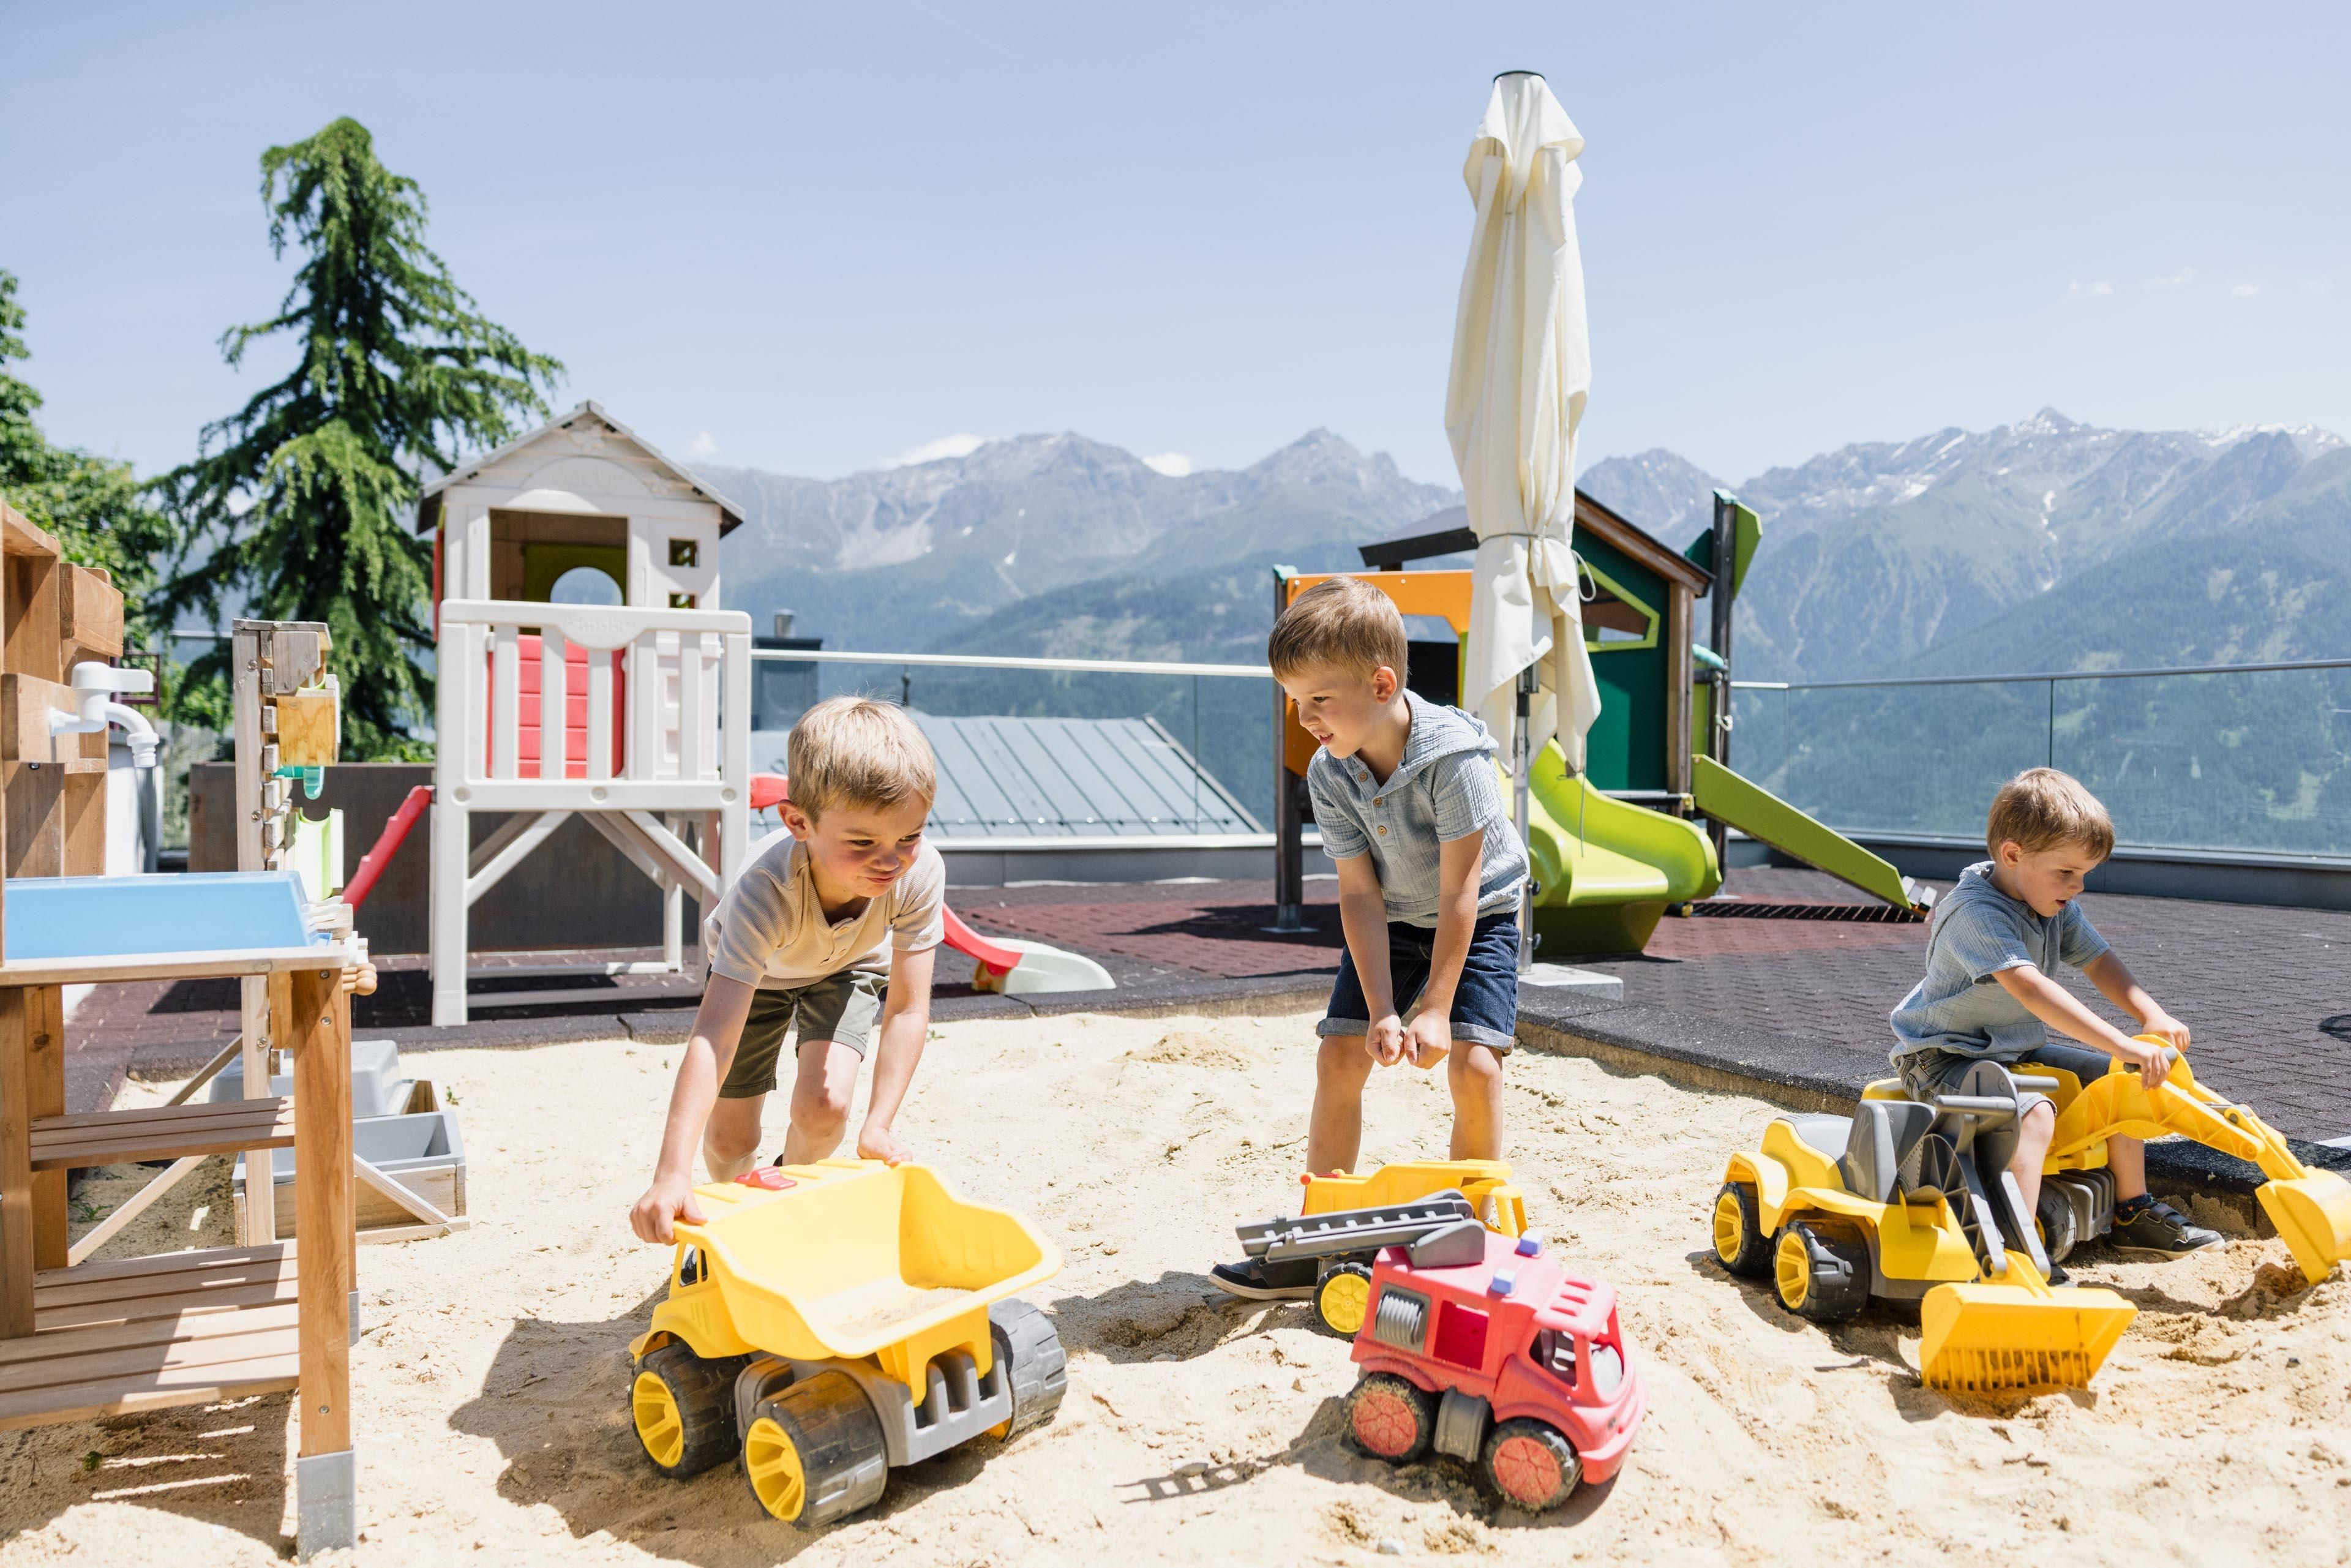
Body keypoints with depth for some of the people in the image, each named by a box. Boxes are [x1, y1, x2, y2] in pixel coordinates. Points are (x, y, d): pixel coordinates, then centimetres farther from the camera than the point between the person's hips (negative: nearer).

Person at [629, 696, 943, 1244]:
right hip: (756, 971, -1)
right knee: (729, 1142, 1)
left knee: (823, 1107, -20)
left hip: (848, 967, 1)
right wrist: (672, 1175, -59)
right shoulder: (765, 892, -46)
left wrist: (878, 1125, -37)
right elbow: (714, 1036, -51)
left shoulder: (920, 874, -38)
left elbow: (908, 1008, -30)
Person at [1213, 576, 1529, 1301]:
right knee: (1340, 1056, -5)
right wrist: (1381, 1011, -22)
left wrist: (1435, 1011, -26)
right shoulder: (1329, 777, -17)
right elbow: (1361, 895, -15)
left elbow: (1458, 893, -27)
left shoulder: (1452, 753, -31)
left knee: (1472, 1063, -18)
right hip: (1390, 921, 4)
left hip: (1478, 915, -4)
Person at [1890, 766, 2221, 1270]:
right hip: (1945, 1058, -9)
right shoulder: (1978, 912, -28)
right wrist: (2123, 1045, -44)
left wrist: (2151, 1014, -13)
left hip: (2017, 1050, 10)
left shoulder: (2057, 905, 2)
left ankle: (2132, 1211, 22)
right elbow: (2030, 988, -40)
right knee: (2033, 1111, -33)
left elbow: (2097, 961, 7)